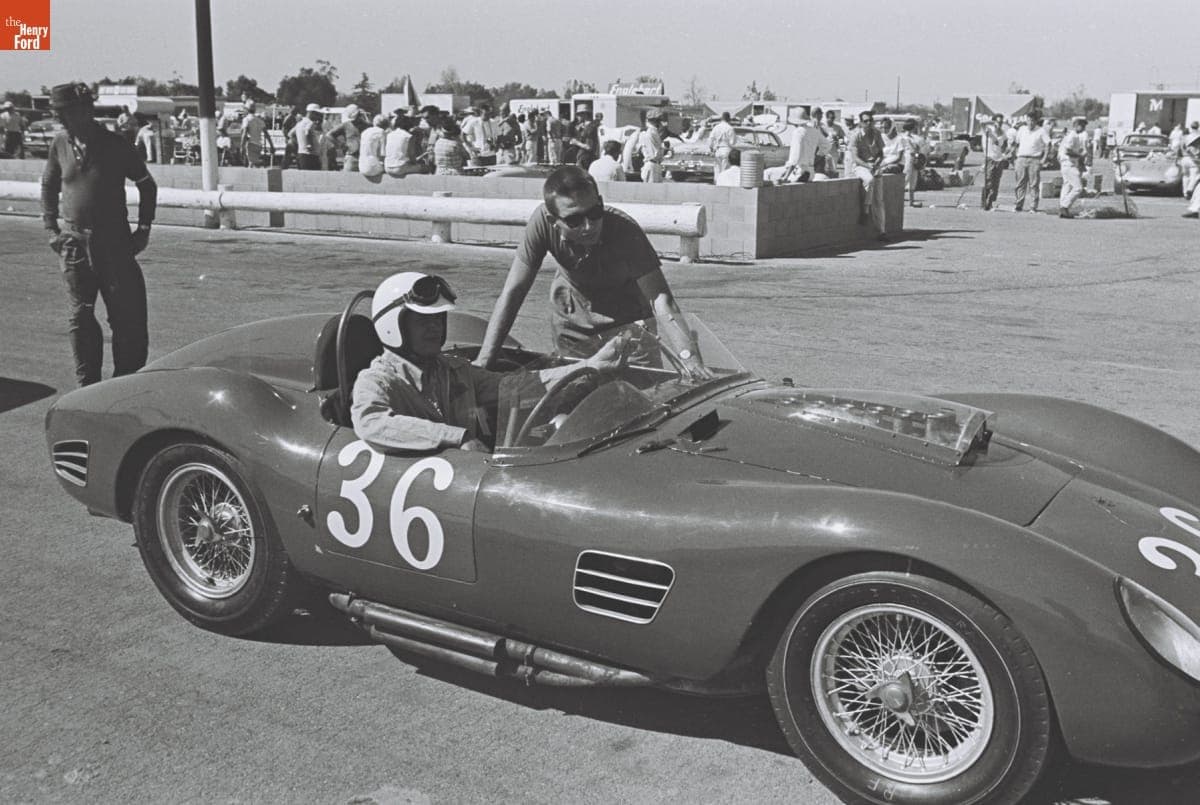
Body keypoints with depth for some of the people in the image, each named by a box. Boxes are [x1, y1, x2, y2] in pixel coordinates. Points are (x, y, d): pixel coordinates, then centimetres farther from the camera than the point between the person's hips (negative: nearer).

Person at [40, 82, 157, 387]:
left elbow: (147, 185, 6)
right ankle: (88, 386, 15)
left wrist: (143, 229, 1)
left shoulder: (115, 145, -4)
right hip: (73, 245, 2)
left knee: (128, 315, -3)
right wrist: (51, 228, 9)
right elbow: (48, 186, 17)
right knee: (81, 316, 6)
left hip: (115, 244, -2)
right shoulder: (60, 144, 3)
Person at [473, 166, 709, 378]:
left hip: (627, 318, -1)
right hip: (571, 317, 1)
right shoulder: (543, 222, -30)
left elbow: (661, 300, -39)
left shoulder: (625, 231, -34)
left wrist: (692, 360, -53)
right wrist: (484, 359, -31)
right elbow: (514, 291, -25)